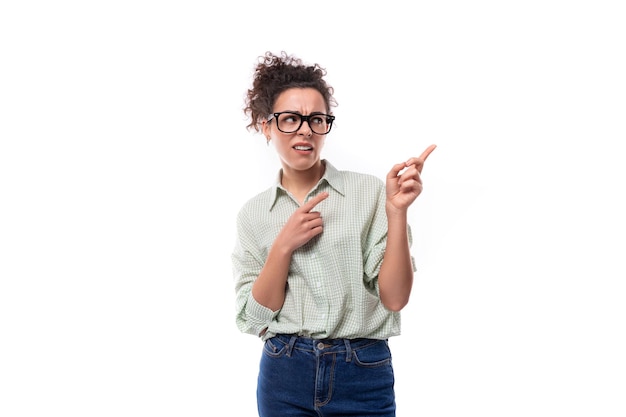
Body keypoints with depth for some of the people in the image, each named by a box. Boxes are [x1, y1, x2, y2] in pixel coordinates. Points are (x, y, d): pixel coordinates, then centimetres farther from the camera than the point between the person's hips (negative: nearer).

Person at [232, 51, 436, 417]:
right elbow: (253, 318, -2)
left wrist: (396, 211, -20)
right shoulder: (253, 214, 3)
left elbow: (394, 298, -10)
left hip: (363, 376, -1)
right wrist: (284, 246, -14)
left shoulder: (369, 192, -5)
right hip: (285, 374, 2)